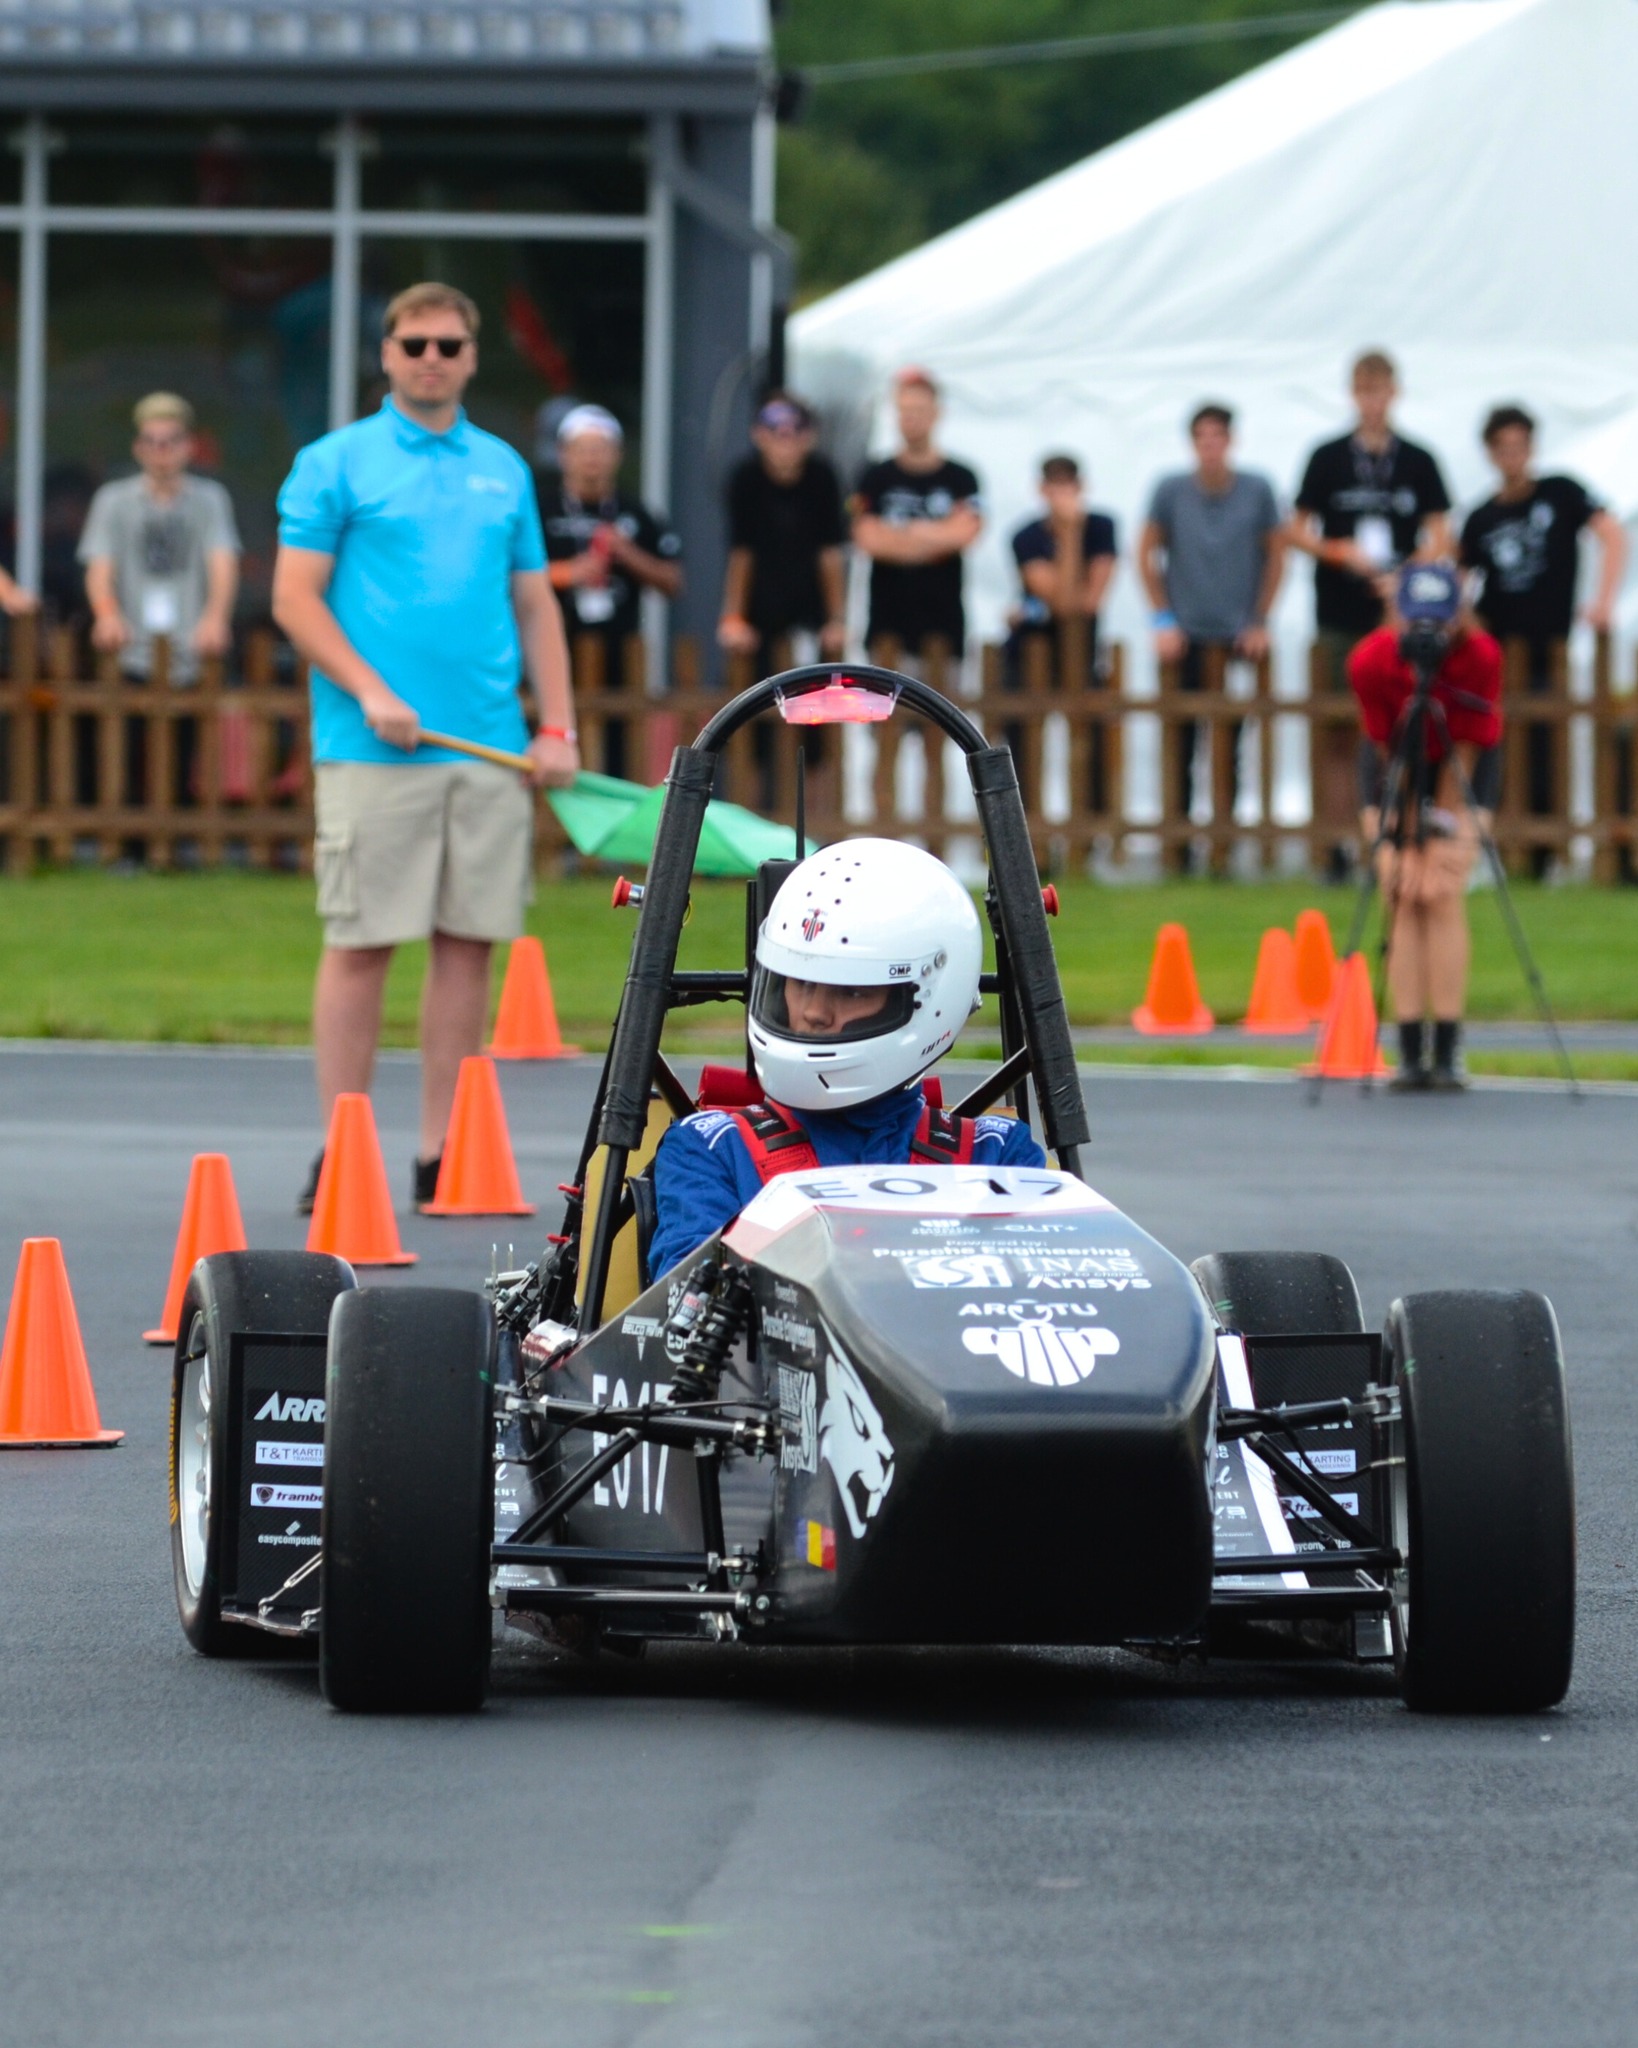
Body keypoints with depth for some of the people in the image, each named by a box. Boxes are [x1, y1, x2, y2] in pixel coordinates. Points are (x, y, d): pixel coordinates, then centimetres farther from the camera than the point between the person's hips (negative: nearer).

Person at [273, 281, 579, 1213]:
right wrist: (370, 692, -15)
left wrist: (559, 728, 8)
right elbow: (295, 597, -3)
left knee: (469, 944, 4)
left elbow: (536, 605, 18)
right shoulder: (337, 463, 1)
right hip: (376, 749, -4)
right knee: (361, 944, -4)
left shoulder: (503, 469, 15)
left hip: (491, 751, 4)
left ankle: (442, 1154, 10)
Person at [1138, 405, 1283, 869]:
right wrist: (1163, 619, 0)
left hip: (1239, 638, 0)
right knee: (1183, 745, -1)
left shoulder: (1257, 491, -2)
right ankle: (1179, 843, 6)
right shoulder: (1171, 491, -3)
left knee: (1232, 746, 0)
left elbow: (1275, 555, 7)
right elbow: (1147, 554, 7)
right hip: (1187, 635, 0)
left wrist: (1260, 621, 2)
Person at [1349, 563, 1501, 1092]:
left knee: (1444, 897, -15)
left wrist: (1439, 841, -22)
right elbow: (1389, 752, -21)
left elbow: (1463, 755, -24)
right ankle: (1411, 1057, -13)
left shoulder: (1481, 657, -29)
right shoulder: (1370, 661, -27)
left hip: (1456, 774, -1)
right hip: (1396, 771, 1)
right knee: (1403, 899, -11)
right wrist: (1410, 843, -20)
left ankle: (1448, 1056, -17)